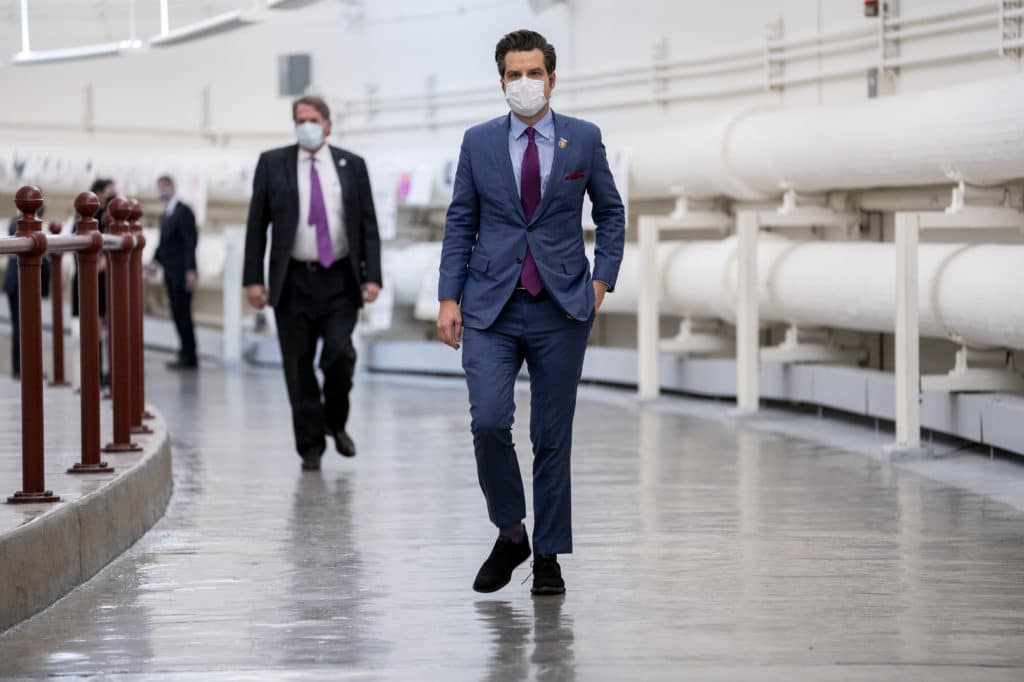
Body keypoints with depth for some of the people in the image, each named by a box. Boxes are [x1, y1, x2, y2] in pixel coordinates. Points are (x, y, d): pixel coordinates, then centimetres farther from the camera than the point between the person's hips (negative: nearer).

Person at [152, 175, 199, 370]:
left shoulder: (183, 211, -10)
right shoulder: (165, 215, 17)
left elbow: (190, 241, -15)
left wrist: (190, 270, -21)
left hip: (182, 272, -8)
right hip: (170, 272, 8)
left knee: (183, 314, -8)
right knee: (178, 314, 8)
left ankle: (189, 357, -5)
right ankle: (186, 354, 12)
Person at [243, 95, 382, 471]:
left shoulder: (352, 166, 6)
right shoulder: (272, 164, 4)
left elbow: (368, 226, 6)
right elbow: (257, 225, 4)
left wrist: (372, 276, -4)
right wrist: (253, 279, -3)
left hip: (340, 281, 0)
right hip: (294, 281, 0)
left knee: (339, 353, -14)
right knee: (299, 367, 1)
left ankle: (336, 422, 13)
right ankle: (310, 446, 11)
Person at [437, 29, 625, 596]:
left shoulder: (584, 139, 3)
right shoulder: (478, 142, 4)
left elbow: (610, 212, 13)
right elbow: (460, 224, 7)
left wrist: (603, 277, 1)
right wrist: (449, 298, 0)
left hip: (560, 309, 0)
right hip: (491, 309, 0)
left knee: (552, 435, 3)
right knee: (489, 421, -15)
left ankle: (548, 556, 14)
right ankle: (509, 532, 6)